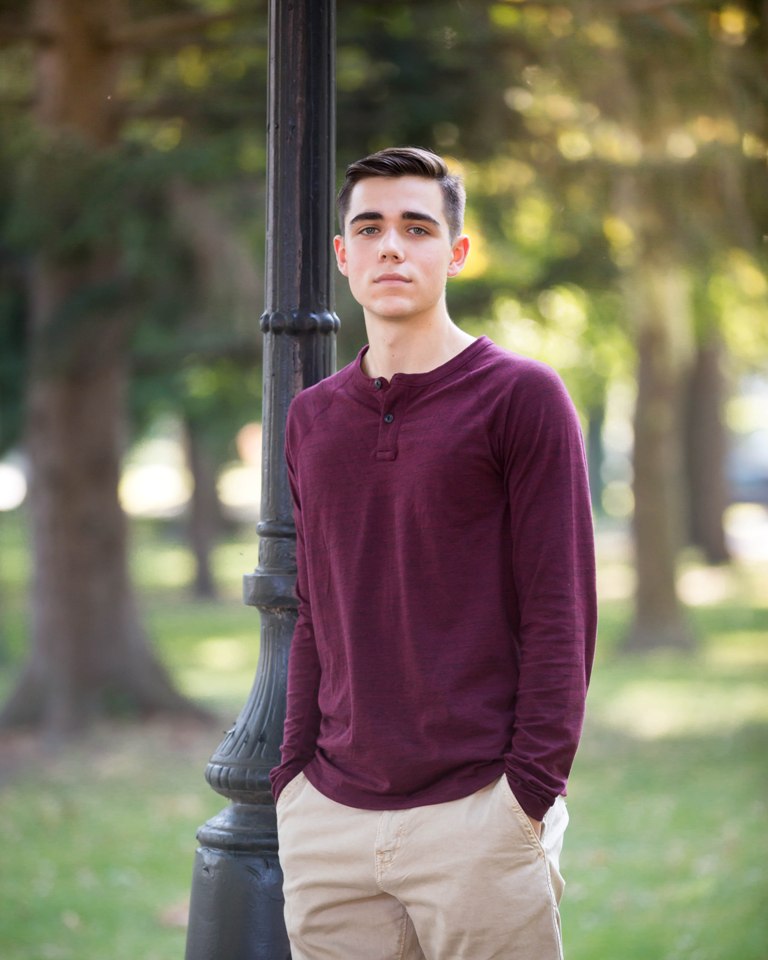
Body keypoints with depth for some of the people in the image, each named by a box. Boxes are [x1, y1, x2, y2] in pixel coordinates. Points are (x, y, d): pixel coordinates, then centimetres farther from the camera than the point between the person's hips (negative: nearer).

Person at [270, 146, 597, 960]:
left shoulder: (522, 397, -2)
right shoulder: (311, 418, 13)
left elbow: (560, 615, -5)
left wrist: (529, 794, -11)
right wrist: (293, 775, 8)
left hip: (478, 814, -4)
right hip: (329, 820, 5)